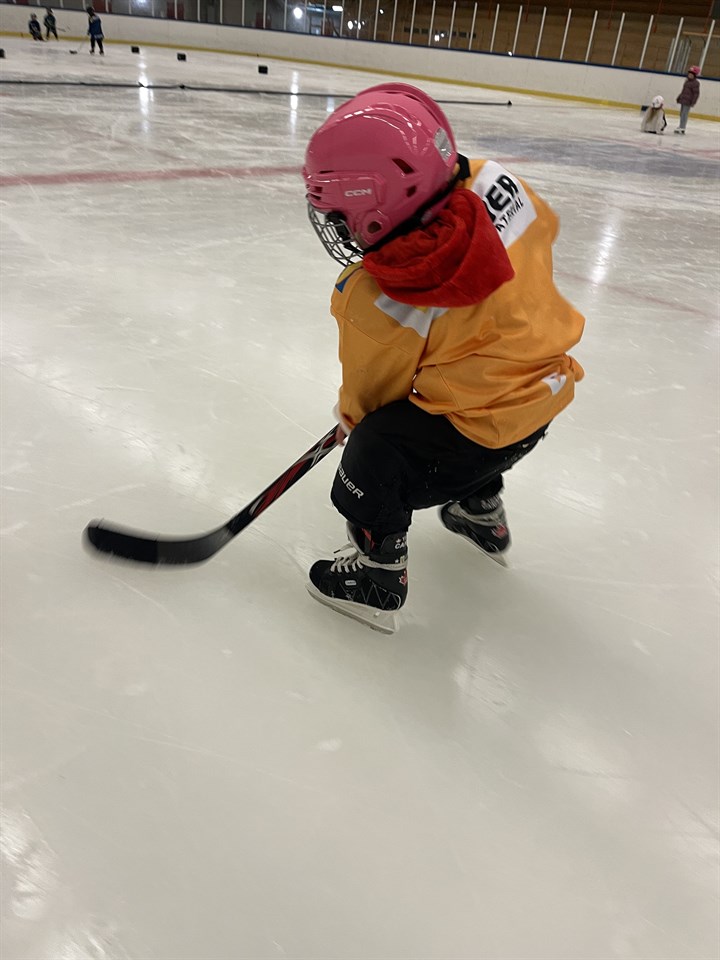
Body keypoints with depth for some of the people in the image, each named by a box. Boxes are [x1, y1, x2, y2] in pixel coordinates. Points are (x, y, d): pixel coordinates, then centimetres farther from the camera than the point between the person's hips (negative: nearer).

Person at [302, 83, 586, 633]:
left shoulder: (377, 306, -26)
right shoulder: (493, 181, -13)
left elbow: (373, 384, -7)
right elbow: (544, 228, 9)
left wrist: (352, 416, 15)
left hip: (488, 426, -8)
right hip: (548, 379, 9)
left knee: (373, 457, -2)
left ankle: (379, 577, 13)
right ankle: (481, 510, 54)